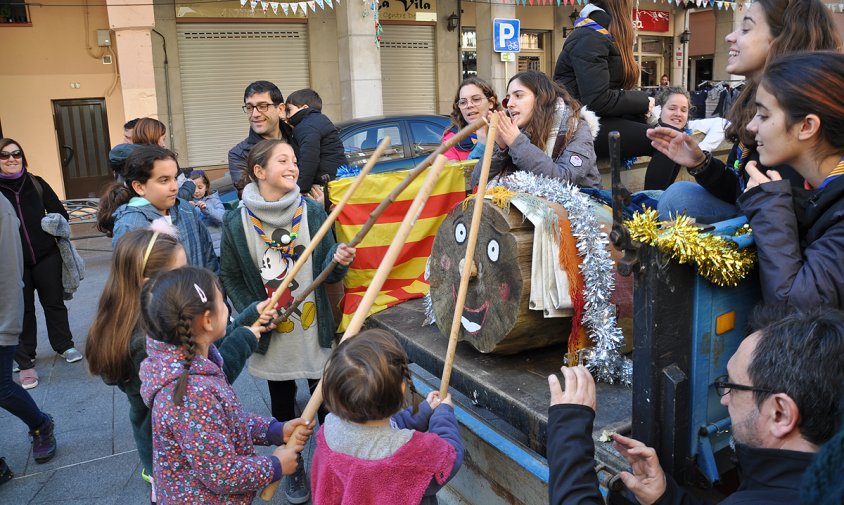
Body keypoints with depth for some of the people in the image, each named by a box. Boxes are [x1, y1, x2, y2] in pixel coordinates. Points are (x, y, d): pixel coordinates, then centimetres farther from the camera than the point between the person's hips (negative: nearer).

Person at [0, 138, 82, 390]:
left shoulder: (37, 184, 0)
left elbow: (60, 213, 5)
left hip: (46, 257, 1)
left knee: (54, 302, 14)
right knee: (22, 310, 7)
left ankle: (64, 345, 33)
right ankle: (25, 361, 20)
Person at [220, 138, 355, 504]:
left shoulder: (313, 212, -6)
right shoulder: (237, 222, -8)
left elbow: (327, 274, -1)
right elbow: (230, 277, 1)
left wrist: (339, 261, -23)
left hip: (314, 328, 0)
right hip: (272, 333, 0)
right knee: (282, 403, 17)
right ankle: (292, 467, 38)